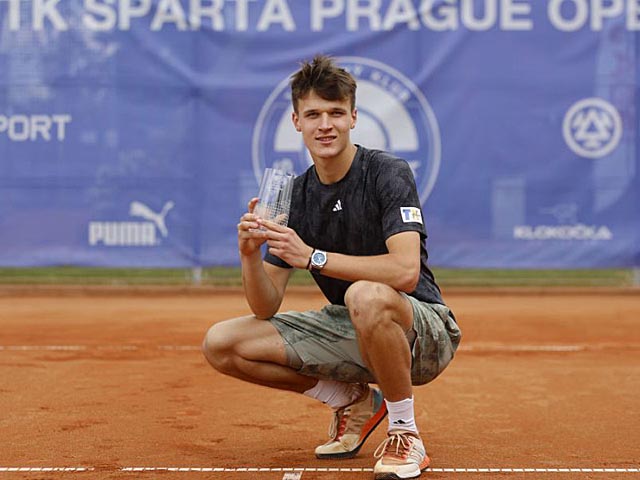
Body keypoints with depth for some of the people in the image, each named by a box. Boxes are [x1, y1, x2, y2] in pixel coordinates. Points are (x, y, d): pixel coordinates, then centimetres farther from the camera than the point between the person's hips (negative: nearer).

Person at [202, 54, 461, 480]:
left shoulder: (388, 173, -14)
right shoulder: (295, 196, 2)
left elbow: (405, 270, -31)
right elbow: (265, 308, -1)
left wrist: (313, 256, -31)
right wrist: (250, 256, -21)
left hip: (423, 334, -6)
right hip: (347, 333, 6)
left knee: (366, 296, -40)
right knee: (222, 344, -5)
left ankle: (405, 433, -17)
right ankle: (353, 400, 10)